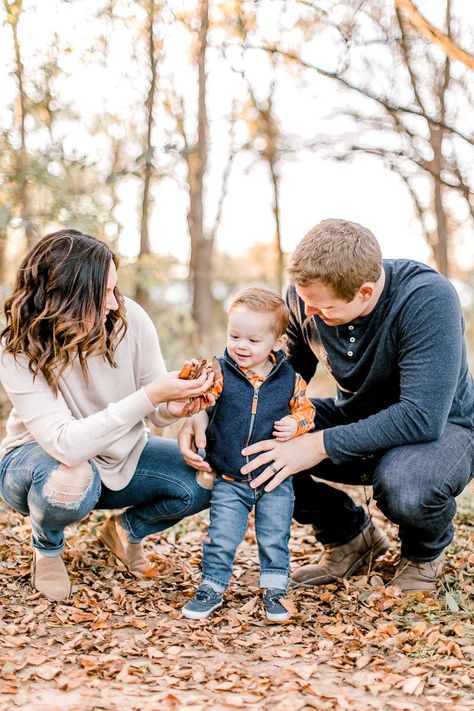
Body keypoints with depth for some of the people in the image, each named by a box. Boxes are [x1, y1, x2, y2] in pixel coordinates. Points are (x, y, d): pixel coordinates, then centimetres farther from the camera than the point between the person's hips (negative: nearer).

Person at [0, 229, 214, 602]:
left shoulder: (130, 318, -20)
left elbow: (156, 407, -9)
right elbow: (67, 444, -40)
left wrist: (174, 408, -34)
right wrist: (150, 396, -45)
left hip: (121, 456, 4)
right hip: (41, 457, -3)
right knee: (72, 480, -39)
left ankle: (126, 529, 13)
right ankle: (47, 546, -1)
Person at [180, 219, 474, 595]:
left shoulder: (427, 298, -31)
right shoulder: (304, 298, -14)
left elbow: (423, 416, -34)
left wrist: (320, 446, -36)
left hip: (441, 424, -5)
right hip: (355, 416, 6)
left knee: (404, 487, -40)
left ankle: (425, 550, 0)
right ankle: (350, 537, 7)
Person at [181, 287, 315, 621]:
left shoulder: (290, 379, -5)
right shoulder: (222, 373, -8)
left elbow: (305, 410, 7)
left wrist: (295, 424, -14)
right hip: (228, 480, 0)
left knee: (275, 539, 9)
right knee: (221, 538, 4)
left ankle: (274, 592, 25)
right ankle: (212, 588, 21)